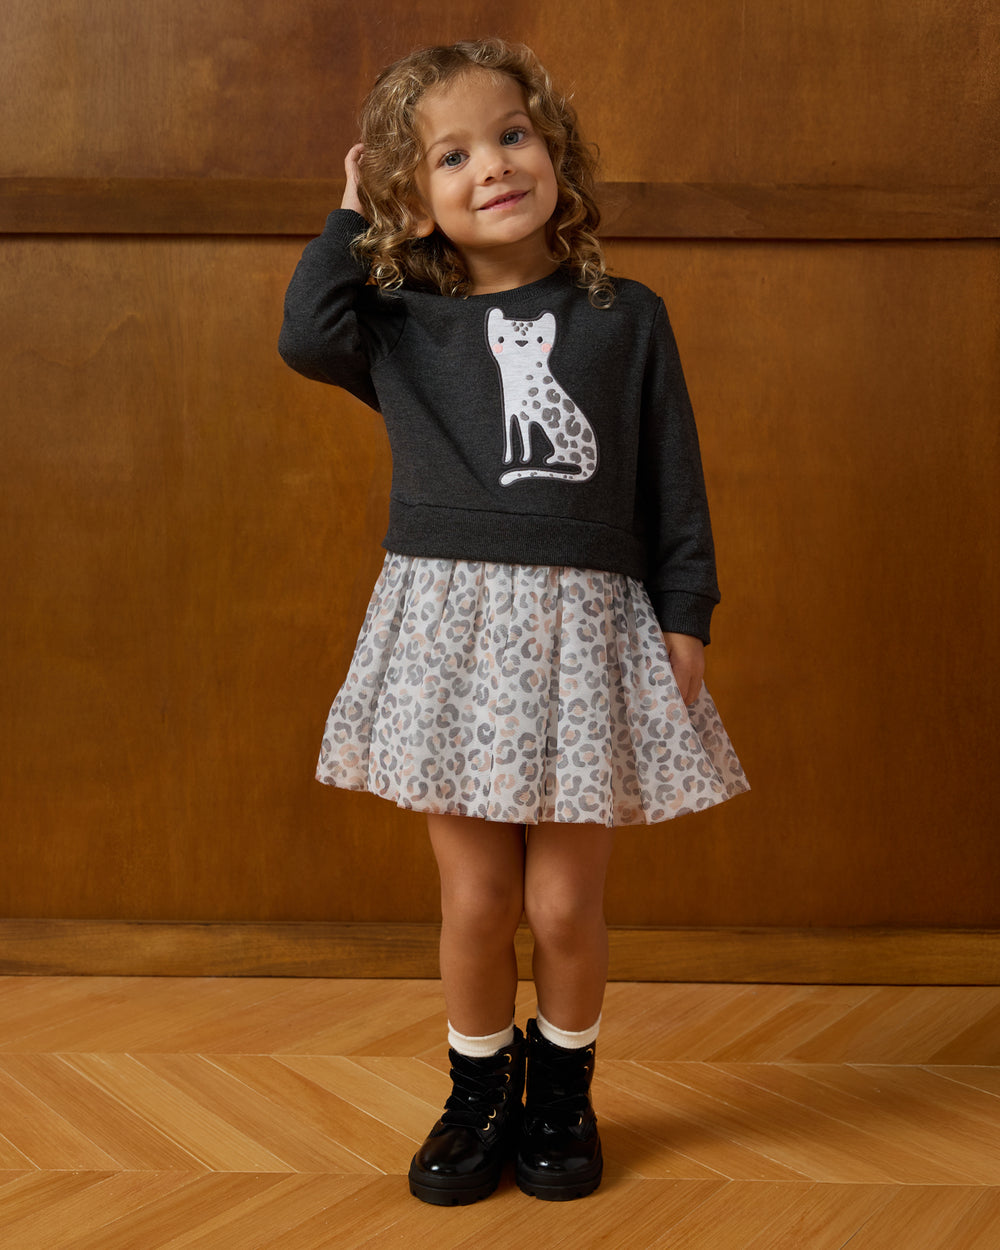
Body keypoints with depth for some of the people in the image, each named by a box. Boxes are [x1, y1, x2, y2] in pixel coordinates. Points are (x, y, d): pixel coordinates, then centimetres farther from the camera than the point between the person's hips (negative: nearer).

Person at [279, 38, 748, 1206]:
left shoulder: (626, 319, 6)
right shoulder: (406, 329, 8)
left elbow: (675, 486, 7)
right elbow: (306, 333, -12)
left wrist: (686, 617, 1)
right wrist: (352, 212, 3)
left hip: (586, 631, 0)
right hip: (448, 626, 1)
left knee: (566, 905, 6)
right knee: (475, 901, 8)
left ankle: (562, 1093, 33)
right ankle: (479, 1098, 32)